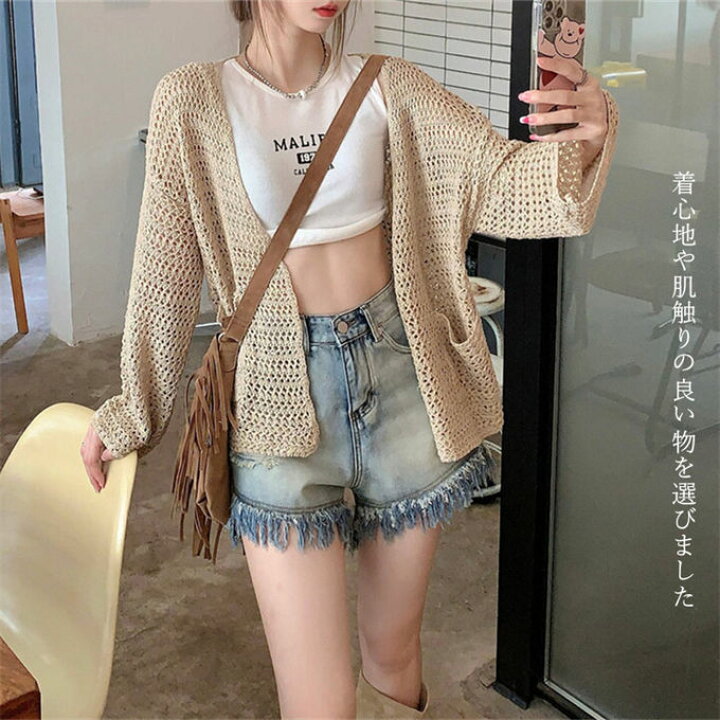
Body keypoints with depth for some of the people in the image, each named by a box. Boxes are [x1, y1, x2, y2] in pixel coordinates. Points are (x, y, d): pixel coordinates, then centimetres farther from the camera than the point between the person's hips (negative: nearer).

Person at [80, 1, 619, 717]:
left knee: (394, 649, 17)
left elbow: (500, 178, -6)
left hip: (398, 370, 3)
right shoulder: (195, 99, -4)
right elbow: (166, 266, 1)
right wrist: (132, 408, 7)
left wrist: (583, 141, -28)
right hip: (281, 393, -2)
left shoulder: (388, 87, 1)